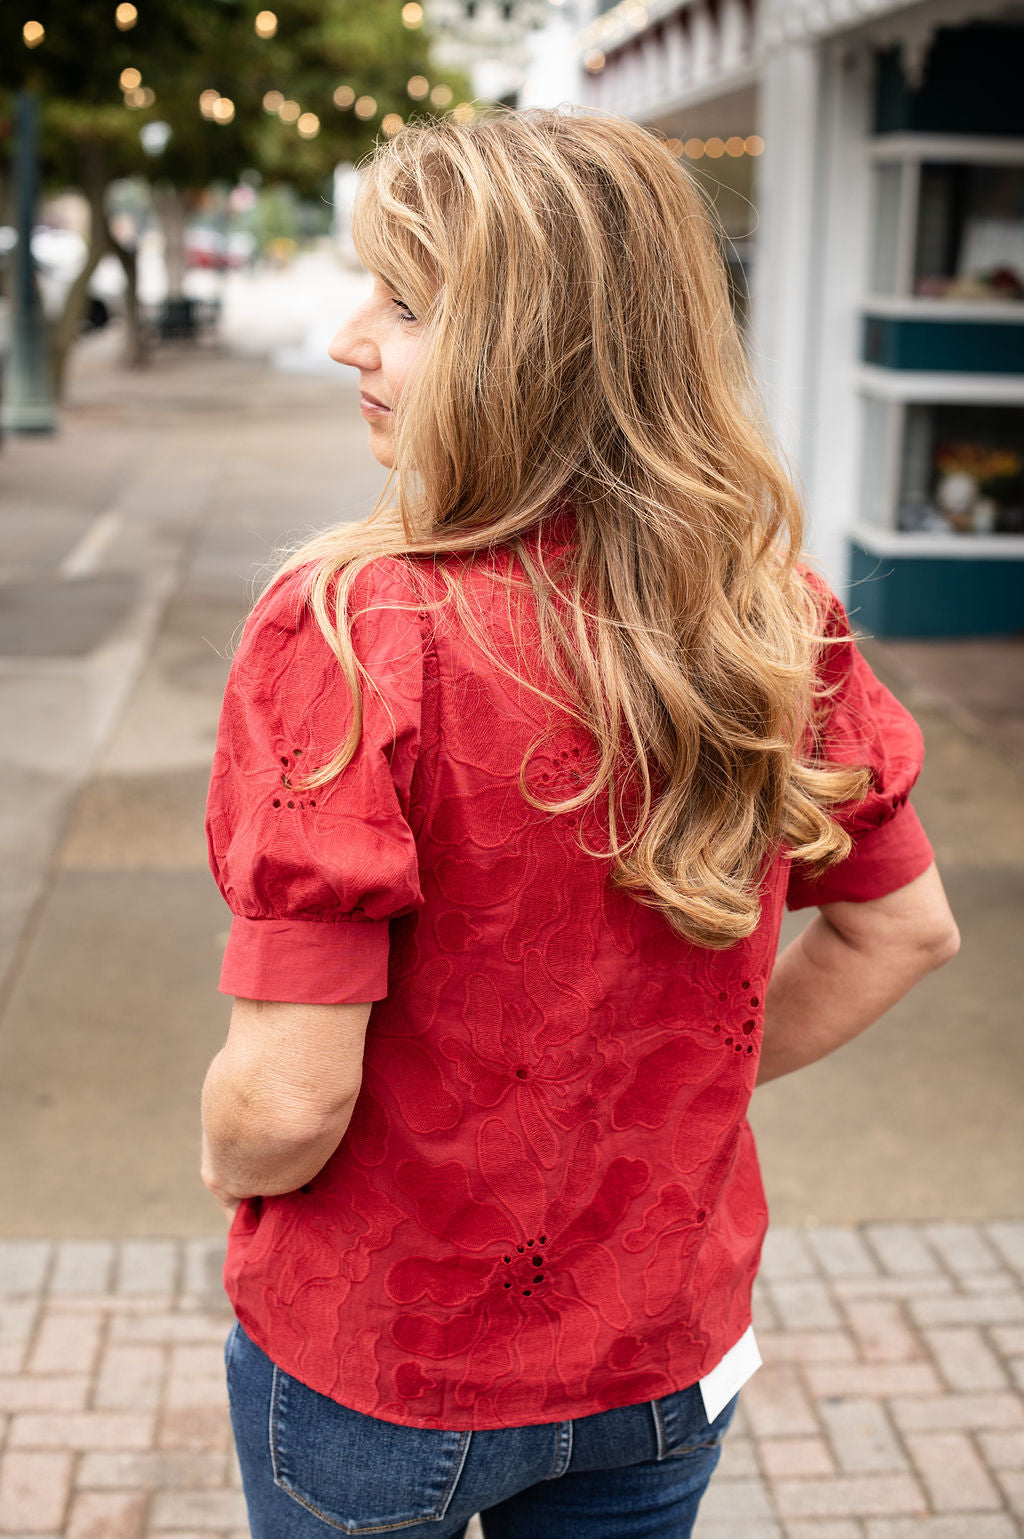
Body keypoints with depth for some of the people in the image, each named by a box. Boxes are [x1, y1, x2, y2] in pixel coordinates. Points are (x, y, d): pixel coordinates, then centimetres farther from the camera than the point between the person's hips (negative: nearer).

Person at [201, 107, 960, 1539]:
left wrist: (230, 1160, -4)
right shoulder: (779, 615, -12)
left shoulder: (348, 630, -27)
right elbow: (906, 929, 1)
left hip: (375, 1377, -3)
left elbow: (289, 1104, -26)